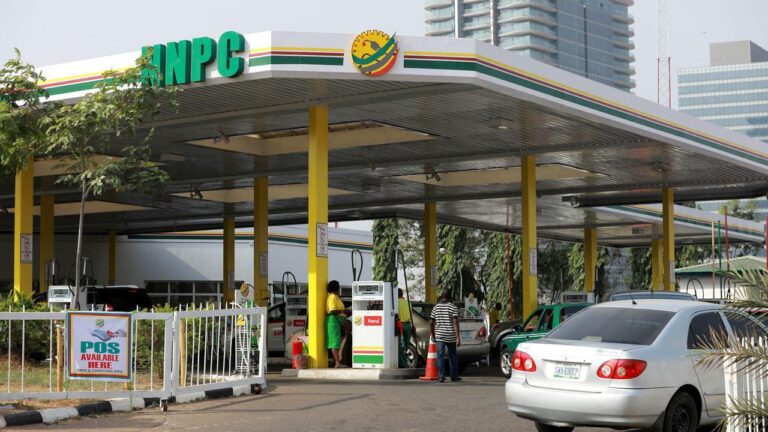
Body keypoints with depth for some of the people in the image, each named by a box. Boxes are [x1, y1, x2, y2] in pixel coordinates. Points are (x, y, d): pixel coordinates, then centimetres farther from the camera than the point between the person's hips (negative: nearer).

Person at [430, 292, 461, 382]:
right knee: (453, 356, 13)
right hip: (451, 337, -1)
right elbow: (455, 323, -14)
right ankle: (454, 376, 21)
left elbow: (431, 323, 7)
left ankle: (441, 377, -9)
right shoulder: (453, 307, -5)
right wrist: (458, 338, -15)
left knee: (440, 356, -1)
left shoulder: (435, 307, 5)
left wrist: (433, 336, 19)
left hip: (439, 336, 2)